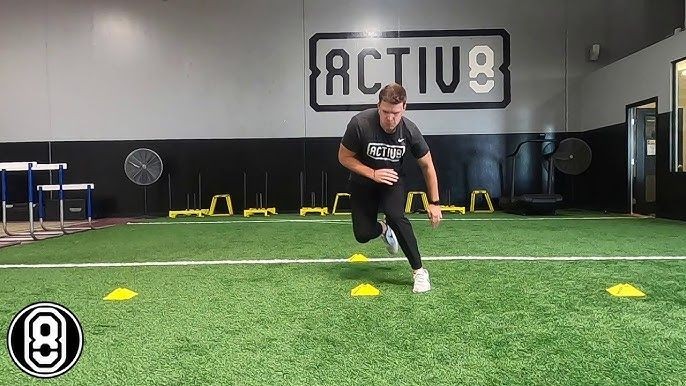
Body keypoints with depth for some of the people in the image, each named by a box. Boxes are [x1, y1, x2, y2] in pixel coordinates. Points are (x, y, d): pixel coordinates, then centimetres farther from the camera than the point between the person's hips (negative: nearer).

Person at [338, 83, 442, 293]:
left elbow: (427, 166, -8)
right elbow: (344, 157, -15)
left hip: (392, 179, 0)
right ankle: (383, 229, 35)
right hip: (363, 182, 0)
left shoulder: (409, 130, -23)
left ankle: (419, 271, -14)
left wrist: (434, 203, -7)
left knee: (395, 215, -28)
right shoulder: (360, 123, -29)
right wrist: (373, 174, -26)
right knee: (363, 234, -4)